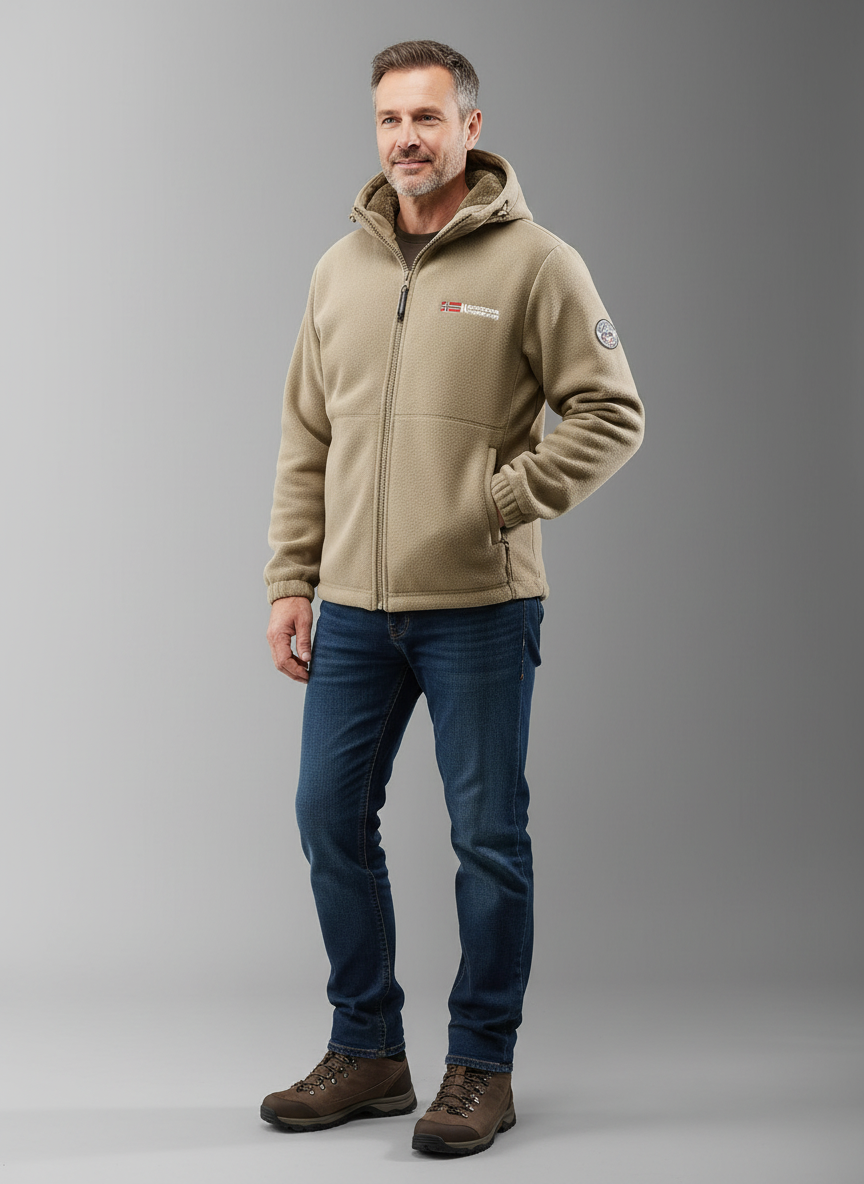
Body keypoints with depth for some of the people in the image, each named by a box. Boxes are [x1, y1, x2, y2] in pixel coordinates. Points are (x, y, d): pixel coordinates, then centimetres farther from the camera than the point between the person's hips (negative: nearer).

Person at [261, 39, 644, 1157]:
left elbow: (610, 413, -5)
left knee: (488, 839, 2)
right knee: (331, 819, 9)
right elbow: (306, 439, 14)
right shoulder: (339, 269, 11)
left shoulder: (534, 264, -4)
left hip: (478, 610, -5)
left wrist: (497, 500, -14)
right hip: (351, 610, 5)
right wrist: (289, 583, 8)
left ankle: (481, 1065, 17)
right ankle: (366, 1049, 24)